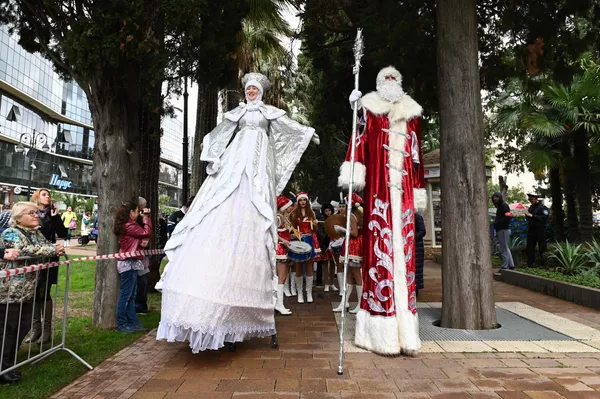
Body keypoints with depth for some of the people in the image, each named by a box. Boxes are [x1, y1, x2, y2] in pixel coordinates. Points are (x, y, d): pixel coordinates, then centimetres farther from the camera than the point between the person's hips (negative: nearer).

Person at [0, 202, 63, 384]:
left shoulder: (37, 234, 12)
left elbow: (47, 247, 10)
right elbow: (26, 250, -29)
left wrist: (56, 250, -11)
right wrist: (53, 250, -26)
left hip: (28, 291, 8)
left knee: (23, 327, 14)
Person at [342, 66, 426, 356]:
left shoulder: (411, 113, 22)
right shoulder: (369, 108, 13)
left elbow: (417, 156, 20)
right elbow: (360, 140, -1)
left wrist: (418, 191, 16)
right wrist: (354, 171, -16)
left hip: (402, 190, 4)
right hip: (378, 190, -3)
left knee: (403, 255, 1)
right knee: (380, 252, -7)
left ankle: (405, 331, 7)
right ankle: (383, 333, 0)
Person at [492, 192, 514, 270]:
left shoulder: (504, 206, -13)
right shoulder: (499, 206, 18)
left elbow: (508, 216, -25)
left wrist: (498, 222, -19)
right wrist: (496, 221, 4)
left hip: (503, 230, -11)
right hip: (502, 230, 11)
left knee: (504, 250, -4)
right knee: (506, 249, 17)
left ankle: (504, 267, 3)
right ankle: (511, 266, 26)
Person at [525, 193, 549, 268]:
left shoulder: (543, 207, -6)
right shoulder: (530, 207, 16)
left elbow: (545, 217, -20)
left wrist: (533, 216, -20)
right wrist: (527, 216, 0)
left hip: (540, 230, -7)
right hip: (531, 230, 7)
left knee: (541, 248, -1)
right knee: (530, 248, 6)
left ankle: (542, 264, 7)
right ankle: (530, 264, 12)